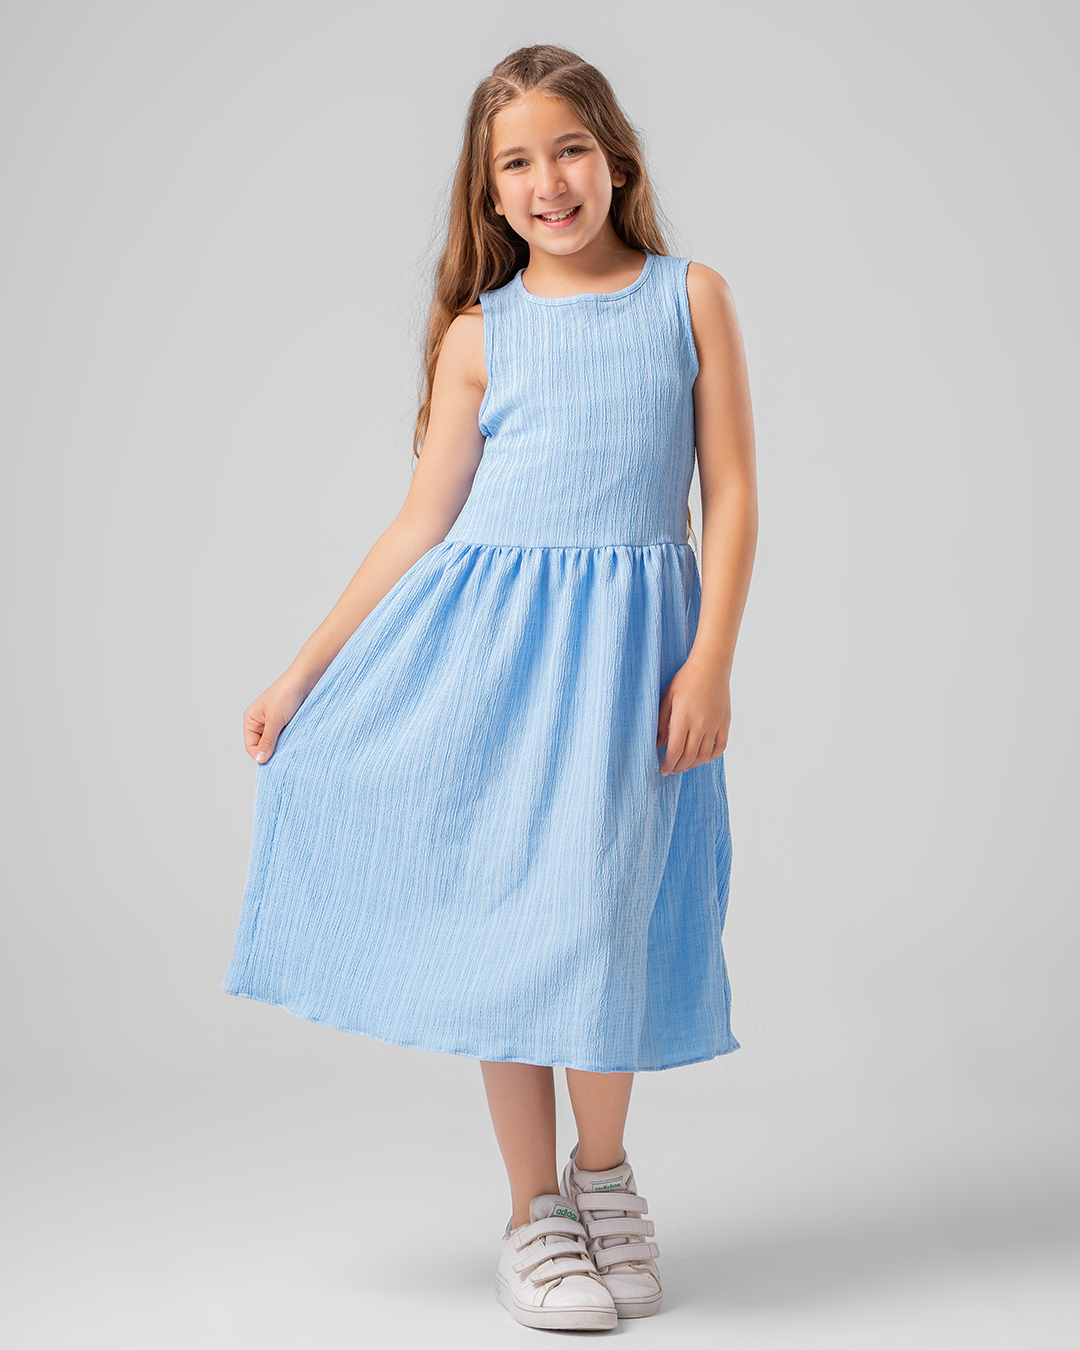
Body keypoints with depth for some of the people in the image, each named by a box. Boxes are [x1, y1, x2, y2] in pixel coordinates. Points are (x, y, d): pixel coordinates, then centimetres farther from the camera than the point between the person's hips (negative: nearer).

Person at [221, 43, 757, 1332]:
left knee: (597, 909, -3)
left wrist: (711, 658, -9)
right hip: (489, 638, 1)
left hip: (630, 642, -1)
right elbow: (421, 524, 5)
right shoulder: (479, 333, 5)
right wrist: (303, 671, 2)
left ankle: (604, 1174, 24)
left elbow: (731, 493, 1)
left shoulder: (690, 297, 5)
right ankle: (534, 1211, 18)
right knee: (501, 912, 3)